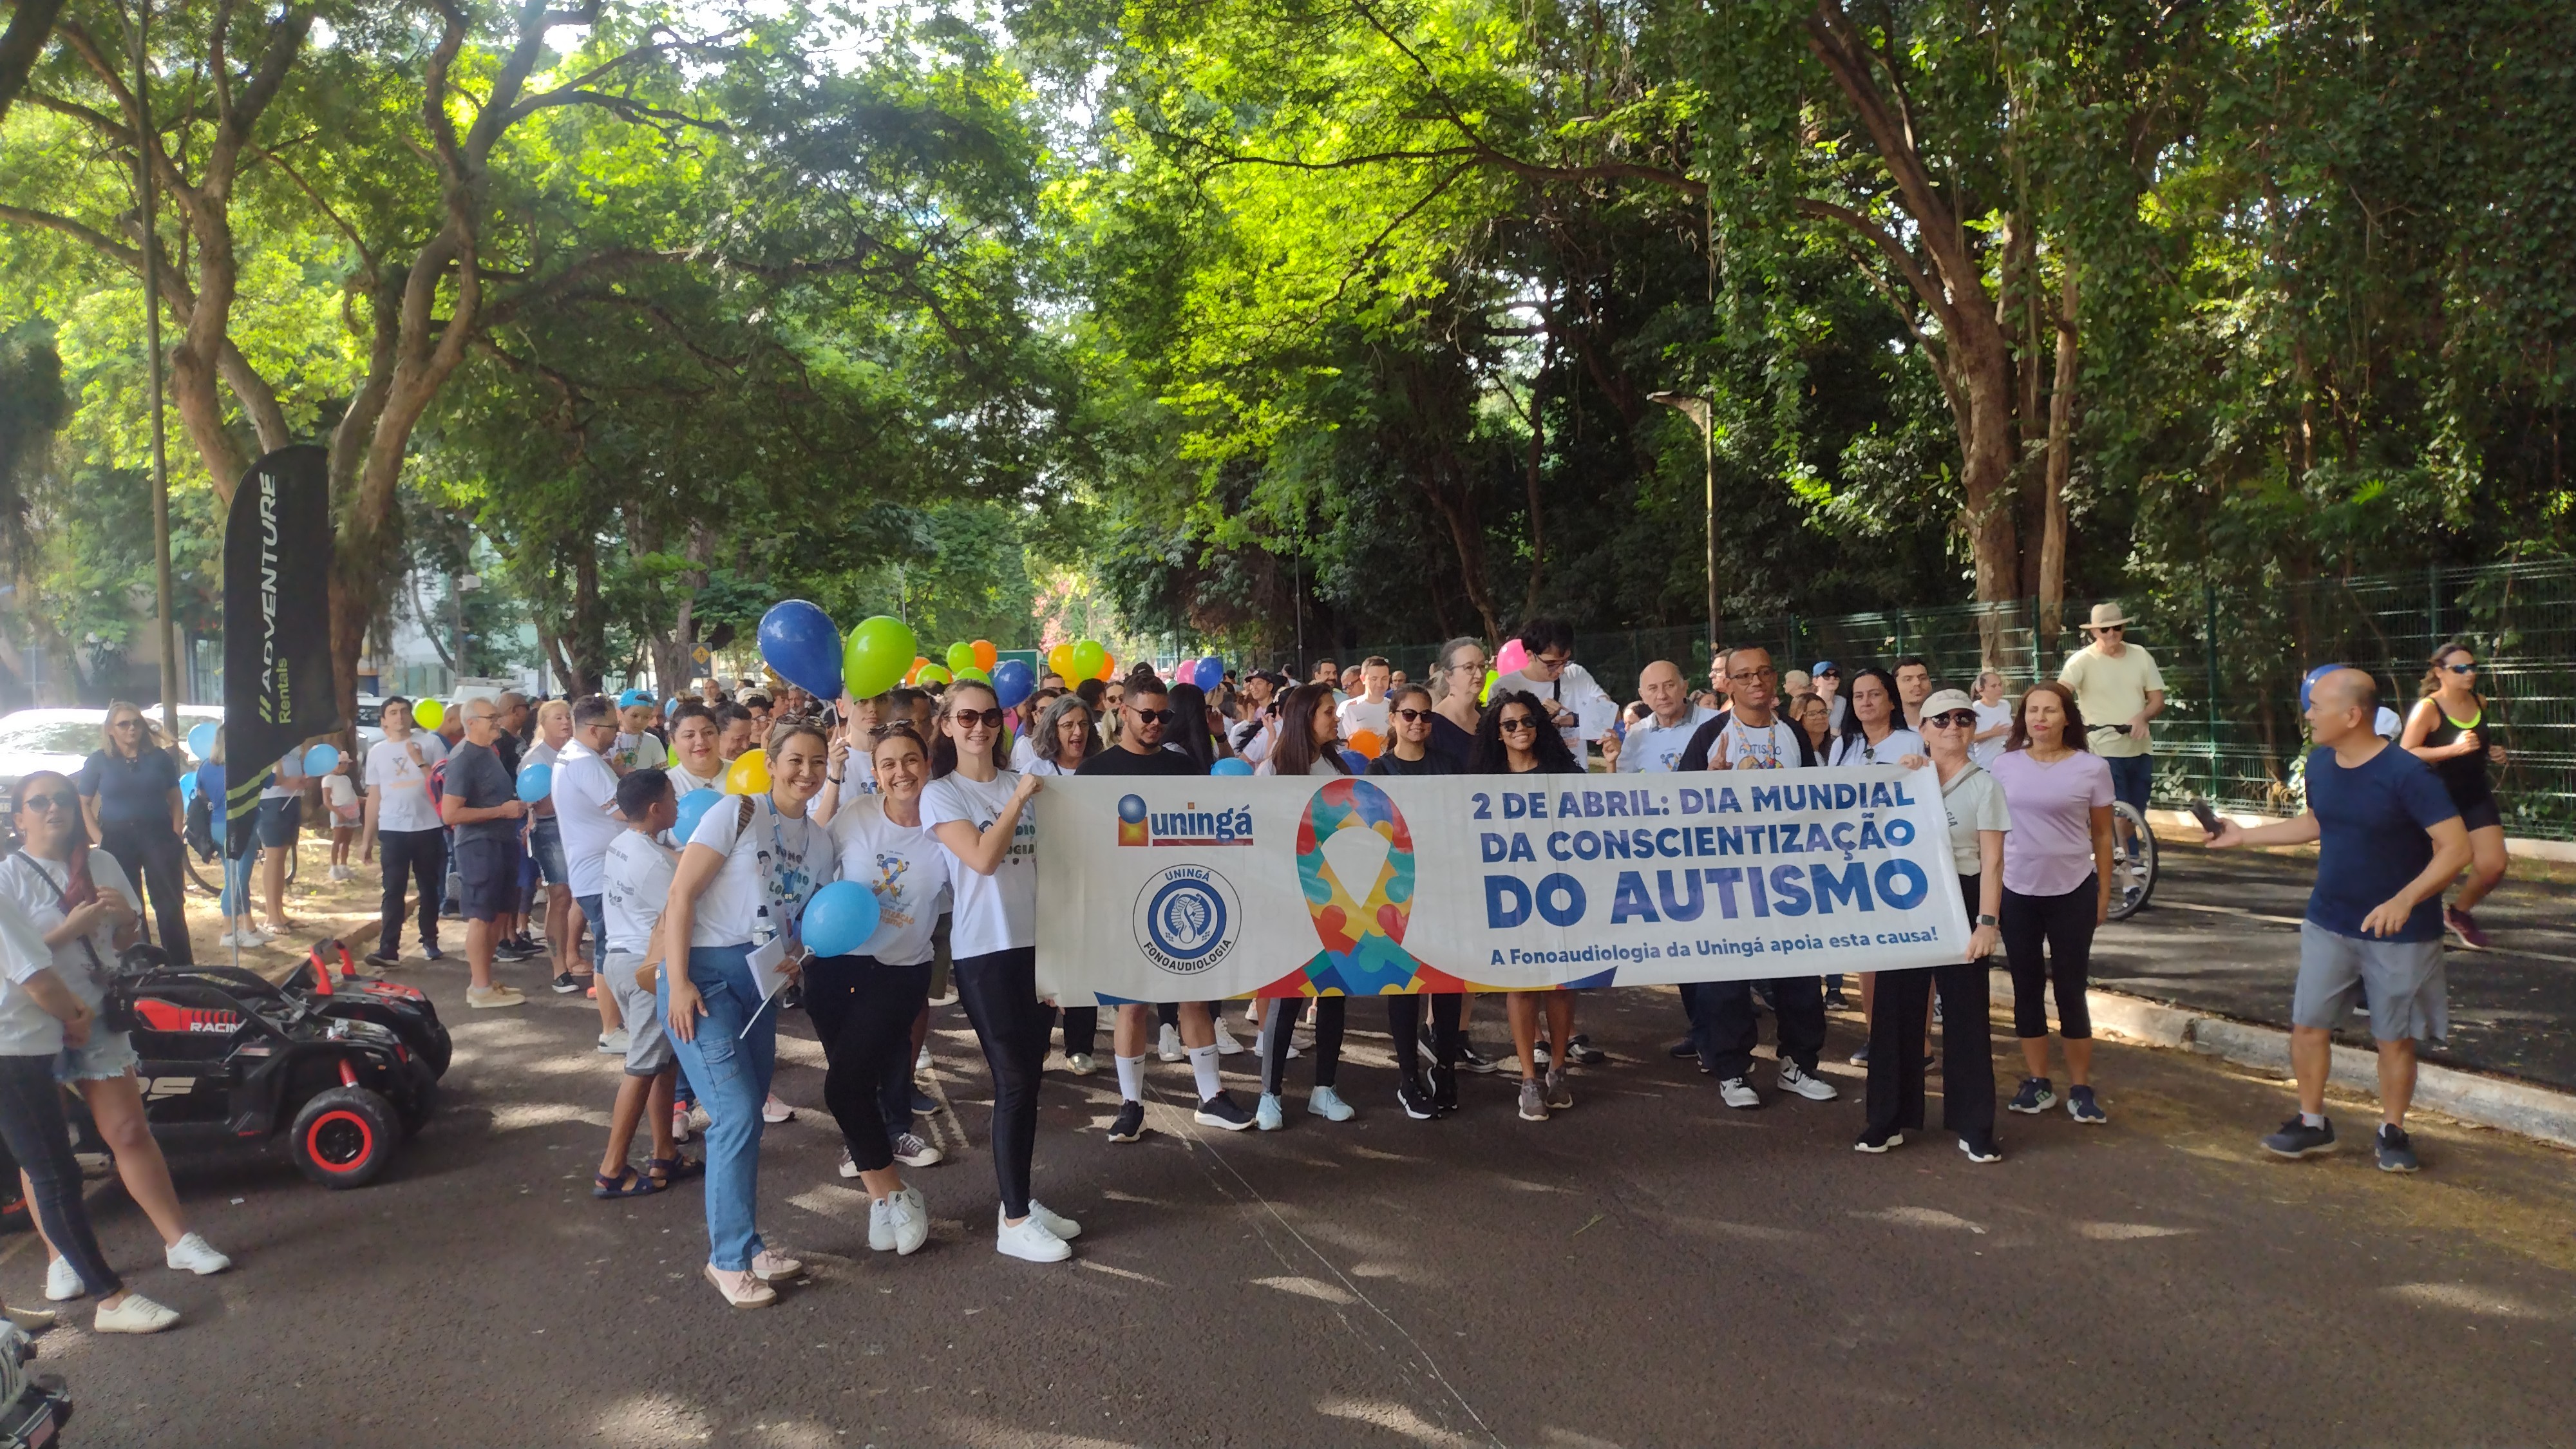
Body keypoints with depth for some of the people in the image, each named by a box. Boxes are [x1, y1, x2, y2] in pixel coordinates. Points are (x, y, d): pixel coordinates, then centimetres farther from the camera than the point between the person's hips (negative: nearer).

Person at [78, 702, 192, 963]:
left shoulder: (159, 757, 4)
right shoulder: (98, 762, 2)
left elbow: (176, 799, 8)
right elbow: (84, 805, 4)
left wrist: (177, 836, -1)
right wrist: (99, 840, -7)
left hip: (158, 836, 0)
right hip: (117, 841, 0)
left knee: (170, 904, 0)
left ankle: (182, 966, 5)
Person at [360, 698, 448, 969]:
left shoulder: (430, 743, 0)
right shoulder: (377, 752, 9)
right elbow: (374, 796, 12)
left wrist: (420, 762, -15)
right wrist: (367, 839, 11)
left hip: (428, 828, -1)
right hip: (393, 830, 1)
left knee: (429, 887, 9)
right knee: (393, 890, -4)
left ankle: (430, 942, 20)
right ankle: (389, 948, -8)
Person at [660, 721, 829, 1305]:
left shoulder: (819, 841, 12)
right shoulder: (738, 814, -8)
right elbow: (681, 894, -11)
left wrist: (796, 958, -3)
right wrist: (678, 983, -17)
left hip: (761, 984, 7)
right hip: (706, 976, -7)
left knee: (746, 1120, 12)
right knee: (738, 1115, -12)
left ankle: (742, 1246, 25)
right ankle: (730, 1258, 1)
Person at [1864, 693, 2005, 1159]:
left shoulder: (1984, 786, -1)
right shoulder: (1908, 777, 8)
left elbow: (1992, 861, -6)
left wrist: (1988, 921, -15)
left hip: (1960, 902, -3)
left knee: (1965, 1013, 2)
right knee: (1897, 1010, 6)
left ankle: (1973, 1126, 12)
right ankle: (1888, 1119, 15)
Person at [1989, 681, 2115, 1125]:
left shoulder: (2092, 767, -3)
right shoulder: (2006, 765, 2)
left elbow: (2102, 834, 3)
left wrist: (2103, 894, 3)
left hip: (2072, 892, -2)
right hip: (2016, 892, 2)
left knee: (2070, 990, 3)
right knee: (2026, 988, 8)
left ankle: (2080, 1089, 13)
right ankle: (2038, 1083, 19)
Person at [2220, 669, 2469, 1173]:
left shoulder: (2405, 774, -21)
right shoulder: (2320, 764, 0)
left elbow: (2457, 848, -23)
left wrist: (2405, 900, -34)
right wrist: (2245, 835, 16)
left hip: (2399, 933, -5)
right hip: (2329, 924, 6)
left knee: (2395, 1038, 7)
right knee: (2308, 1025, 6)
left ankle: (2392, 1133, 25)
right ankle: (2312, 1124, 22)